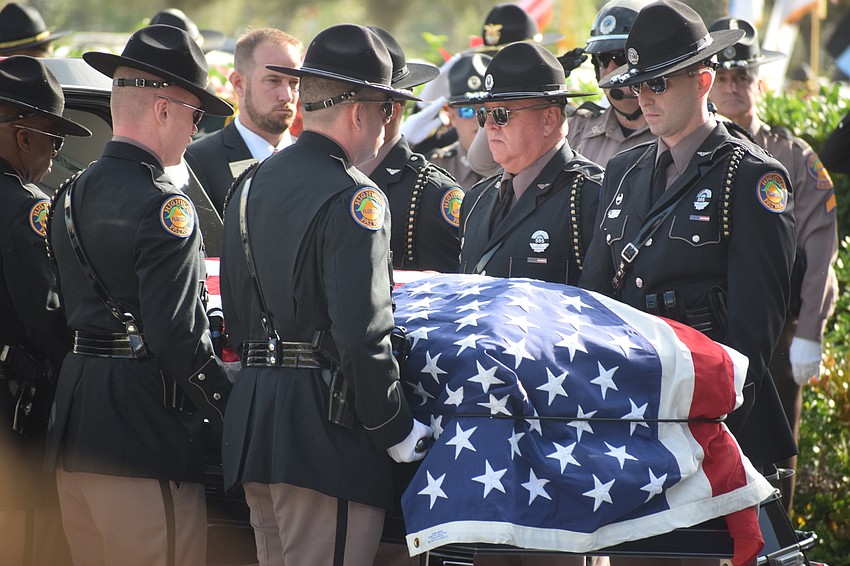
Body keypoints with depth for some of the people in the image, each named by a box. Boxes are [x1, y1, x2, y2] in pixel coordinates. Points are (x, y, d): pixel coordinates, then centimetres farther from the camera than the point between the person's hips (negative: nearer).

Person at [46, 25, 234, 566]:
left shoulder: (72, 197, 12)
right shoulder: (166, 207, -15)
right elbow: (175, 337, -19)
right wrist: (237, 414, -9)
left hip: (74, 438, 9)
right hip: (146, 440, -9)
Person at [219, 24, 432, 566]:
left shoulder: (252, 185, 12)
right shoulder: (354, 200, -14)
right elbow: (362, 333, -20)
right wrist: (398, 430, -10)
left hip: (253, 420, 9)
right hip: (327, 433, -8)